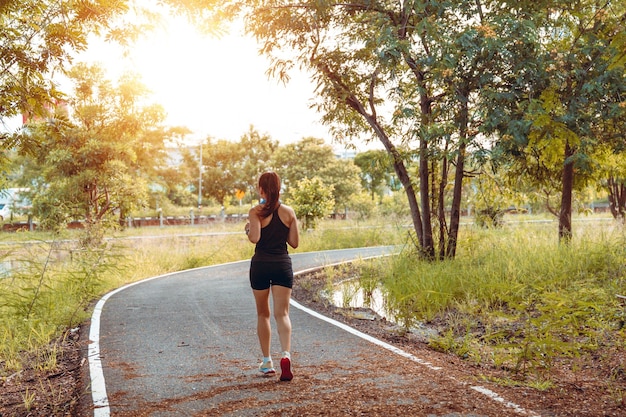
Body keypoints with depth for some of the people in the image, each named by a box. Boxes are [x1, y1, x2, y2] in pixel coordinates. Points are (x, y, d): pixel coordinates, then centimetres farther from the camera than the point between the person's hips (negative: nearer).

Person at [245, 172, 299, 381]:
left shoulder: (255, 212, -7)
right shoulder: (289, 212, 2)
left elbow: (255, 238, -19)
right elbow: (294, 243, 3)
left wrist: (248, 229, 2)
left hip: (261, 264, -1)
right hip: (283, 264, 1)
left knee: (263, 314, 14)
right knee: (282, 313, -3)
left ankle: (267, 362, 19)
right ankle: (285, 354, -26)